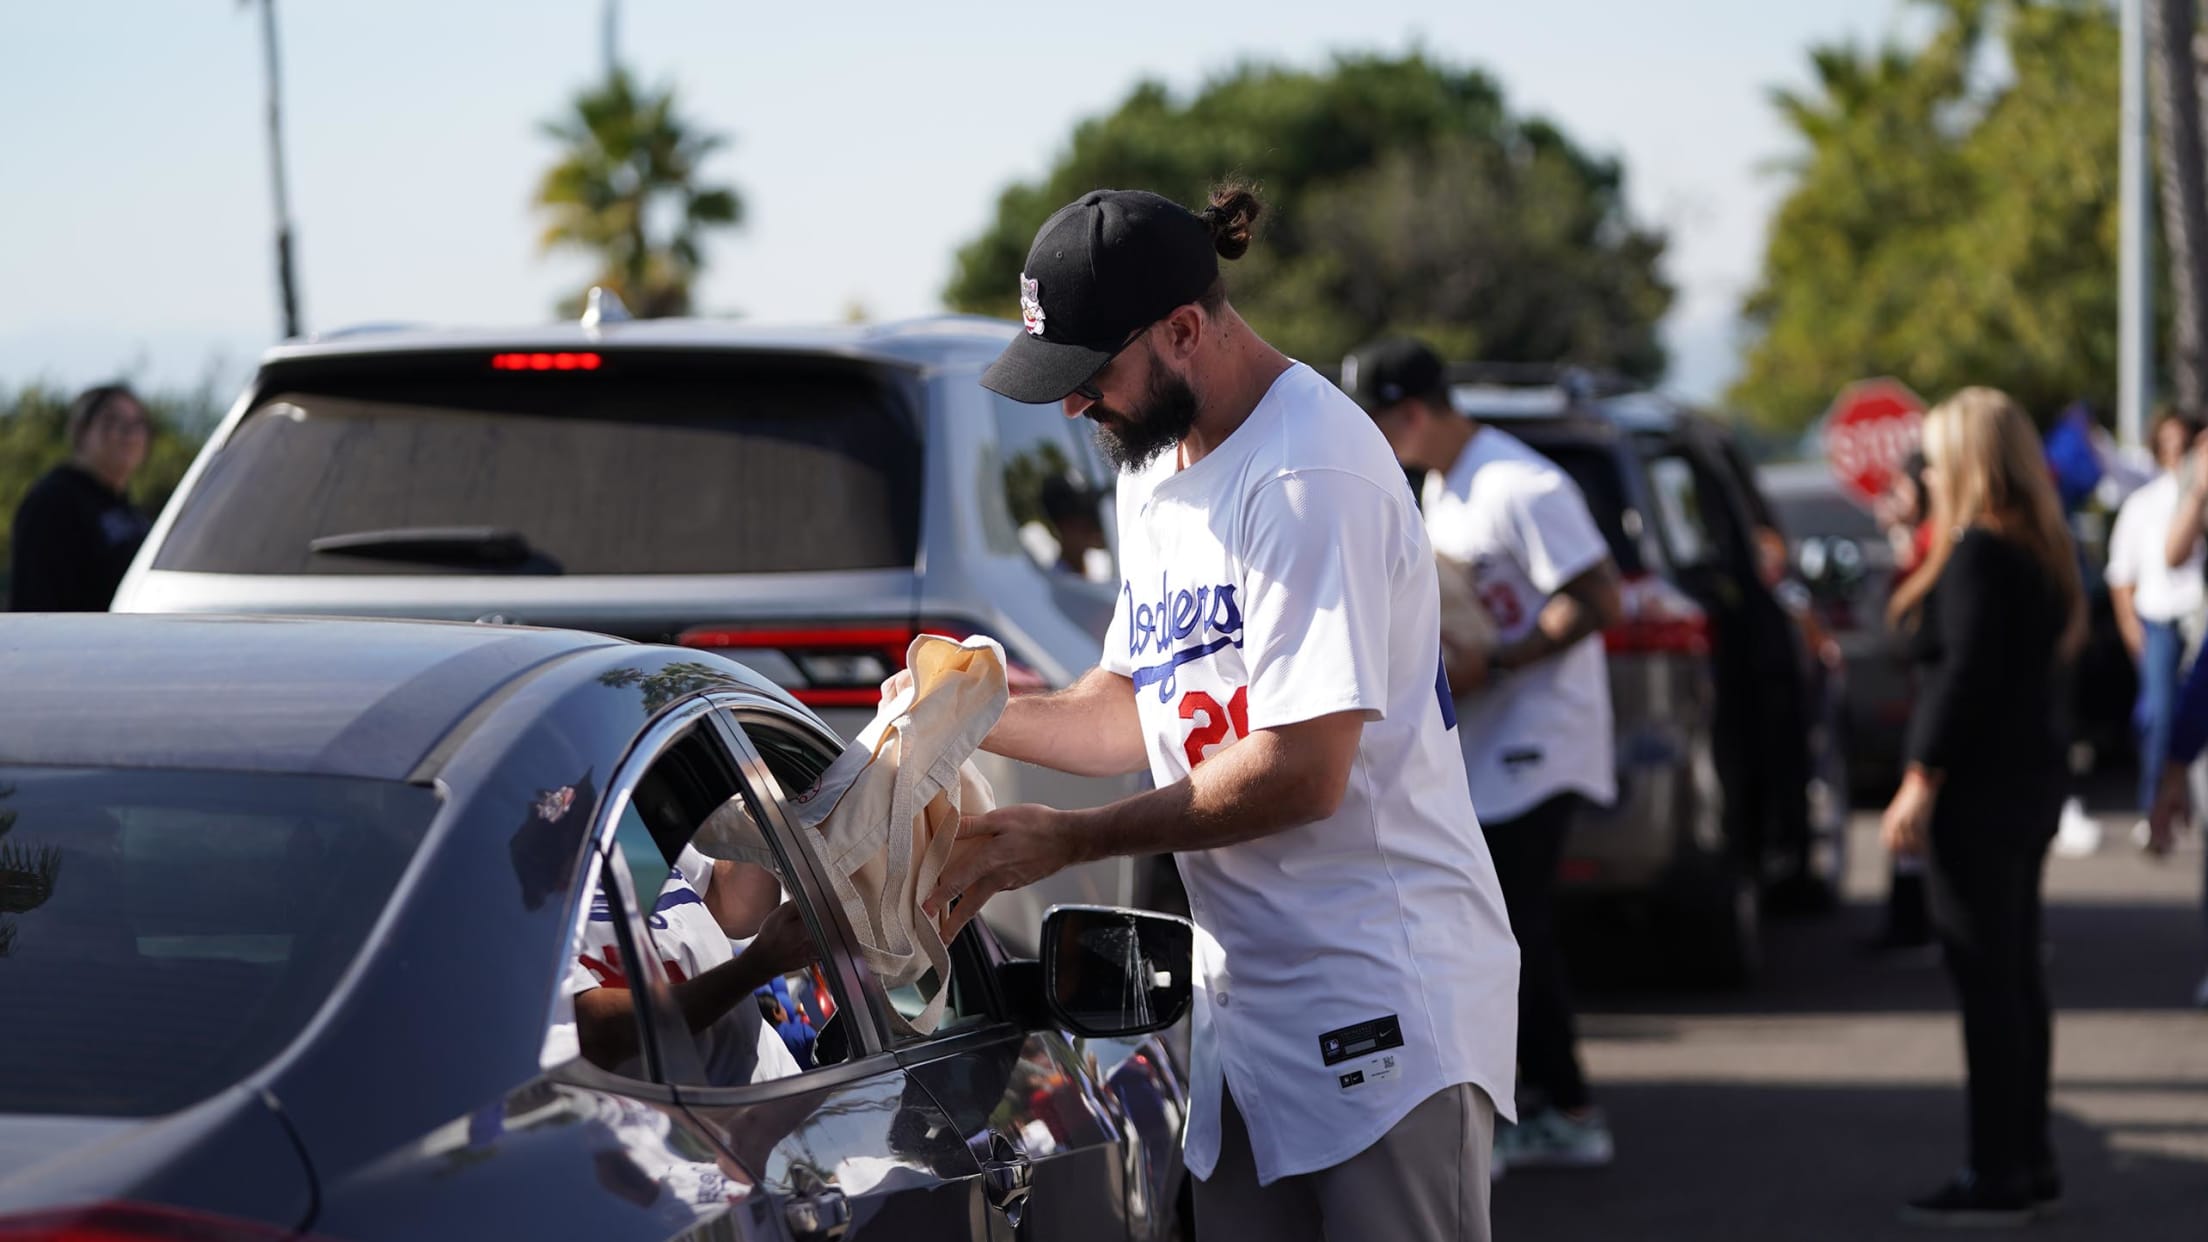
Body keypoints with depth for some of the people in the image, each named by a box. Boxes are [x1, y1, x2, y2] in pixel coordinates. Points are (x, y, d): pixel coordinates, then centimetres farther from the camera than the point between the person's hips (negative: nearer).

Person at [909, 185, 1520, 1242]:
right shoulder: (1152, 466, 15)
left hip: (1382, 1000, -9)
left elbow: (1301, 772, -22)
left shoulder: (1309, 472, -18)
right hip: (1244, 992, 9)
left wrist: (1062, 841, -15)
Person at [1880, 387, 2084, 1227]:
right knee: (2016, 977, 15)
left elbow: (1965, 675, -22)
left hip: (1977, 794, -10)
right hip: (2028, 789, 10)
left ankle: (1996, 1179, -4)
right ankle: (2029, 1164, 22)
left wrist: (1921, 781, -21)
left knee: (1986, 981, -6)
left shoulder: (1979, 555, -17)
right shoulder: (2036, 552, 12)